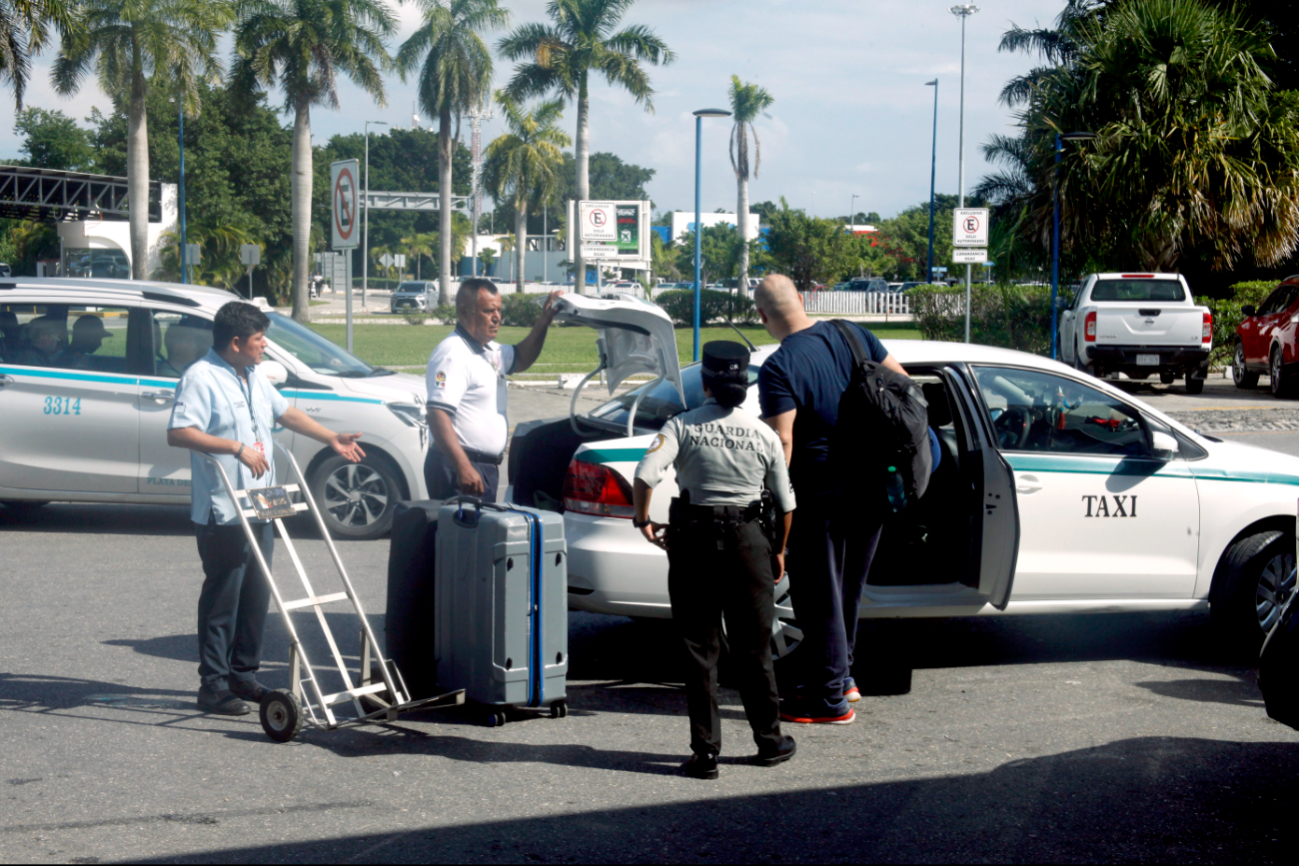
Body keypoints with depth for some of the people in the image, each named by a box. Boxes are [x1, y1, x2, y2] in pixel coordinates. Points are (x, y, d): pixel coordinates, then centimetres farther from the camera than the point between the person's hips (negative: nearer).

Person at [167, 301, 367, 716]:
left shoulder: (253, 378, 16)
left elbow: (284, 412, 30)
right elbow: (178, 433, -23)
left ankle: (244, 674, 21)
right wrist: (237, 448, -26)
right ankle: (214, 685, 1)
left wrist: (331, 438, 26)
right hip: (221, 511, -9)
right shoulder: (200, 378, -13)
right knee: (222, 597, -4)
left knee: (256, 595, 11)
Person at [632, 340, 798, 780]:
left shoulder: (683, 426, -7)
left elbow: (645, 475, -19)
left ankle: (705, 752, 3)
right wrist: (778, 551, 19)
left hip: (694, 540, -1)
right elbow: (786, 503, 6)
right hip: (747, 540, 1)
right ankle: (769, 741, 22)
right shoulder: (763, 435, 0)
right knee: (754, 649, 12)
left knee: (699, 650, 4)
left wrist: (644, 522, -2)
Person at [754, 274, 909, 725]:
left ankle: (830, 698, 8)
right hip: (872, 489, 7)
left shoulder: (778, 368, -17)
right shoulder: (854, 336, 2)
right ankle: (842, 674, 33)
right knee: (848, 587, 21)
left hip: (820, 496, -7)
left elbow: (782, 441, -22)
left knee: (818, 595, 3)